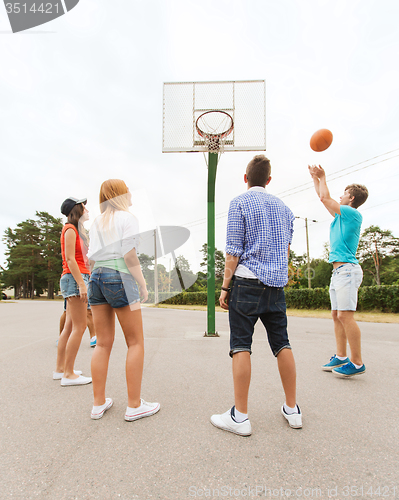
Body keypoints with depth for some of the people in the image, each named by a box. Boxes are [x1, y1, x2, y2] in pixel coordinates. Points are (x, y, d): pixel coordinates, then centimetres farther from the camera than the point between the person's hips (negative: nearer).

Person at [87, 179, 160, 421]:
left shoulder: (97, 222, 18)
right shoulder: (127, 217, -3)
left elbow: (91, 258, 14)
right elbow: (129, 256, -12)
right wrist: (142, 283, -6)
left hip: (96, 277, 7)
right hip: (119, 277, -7)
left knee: (104, 343, 11)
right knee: (136, 342, 2)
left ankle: (99, 403, 18)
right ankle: (134, 405, 7)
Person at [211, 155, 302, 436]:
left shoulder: (240, 203, -2)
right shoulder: (284, 207, 15)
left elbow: (233, 251, -10)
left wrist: (225, 287, -5)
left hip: (247, 281, -5)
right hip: (277, 285, 6)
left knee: (241, 345, -1)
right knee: (281, 343, 12)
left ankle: (240, 416, 5)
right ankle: (292, 410, 22)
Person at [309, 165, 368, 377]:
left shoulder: (353, 214, -6)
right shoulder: (341, 215, 19)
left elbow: (325, 198, -6)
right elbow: (324, 199, 29)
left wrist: (323, 177, 8)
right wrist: (316, 177, 31)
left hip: (347, 270, -9)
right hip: (338, 270, 10)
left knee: (345, 315, -12)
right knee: (337, 315, 9)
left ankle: (357, 363, -4)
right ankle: (341, 357, 16)